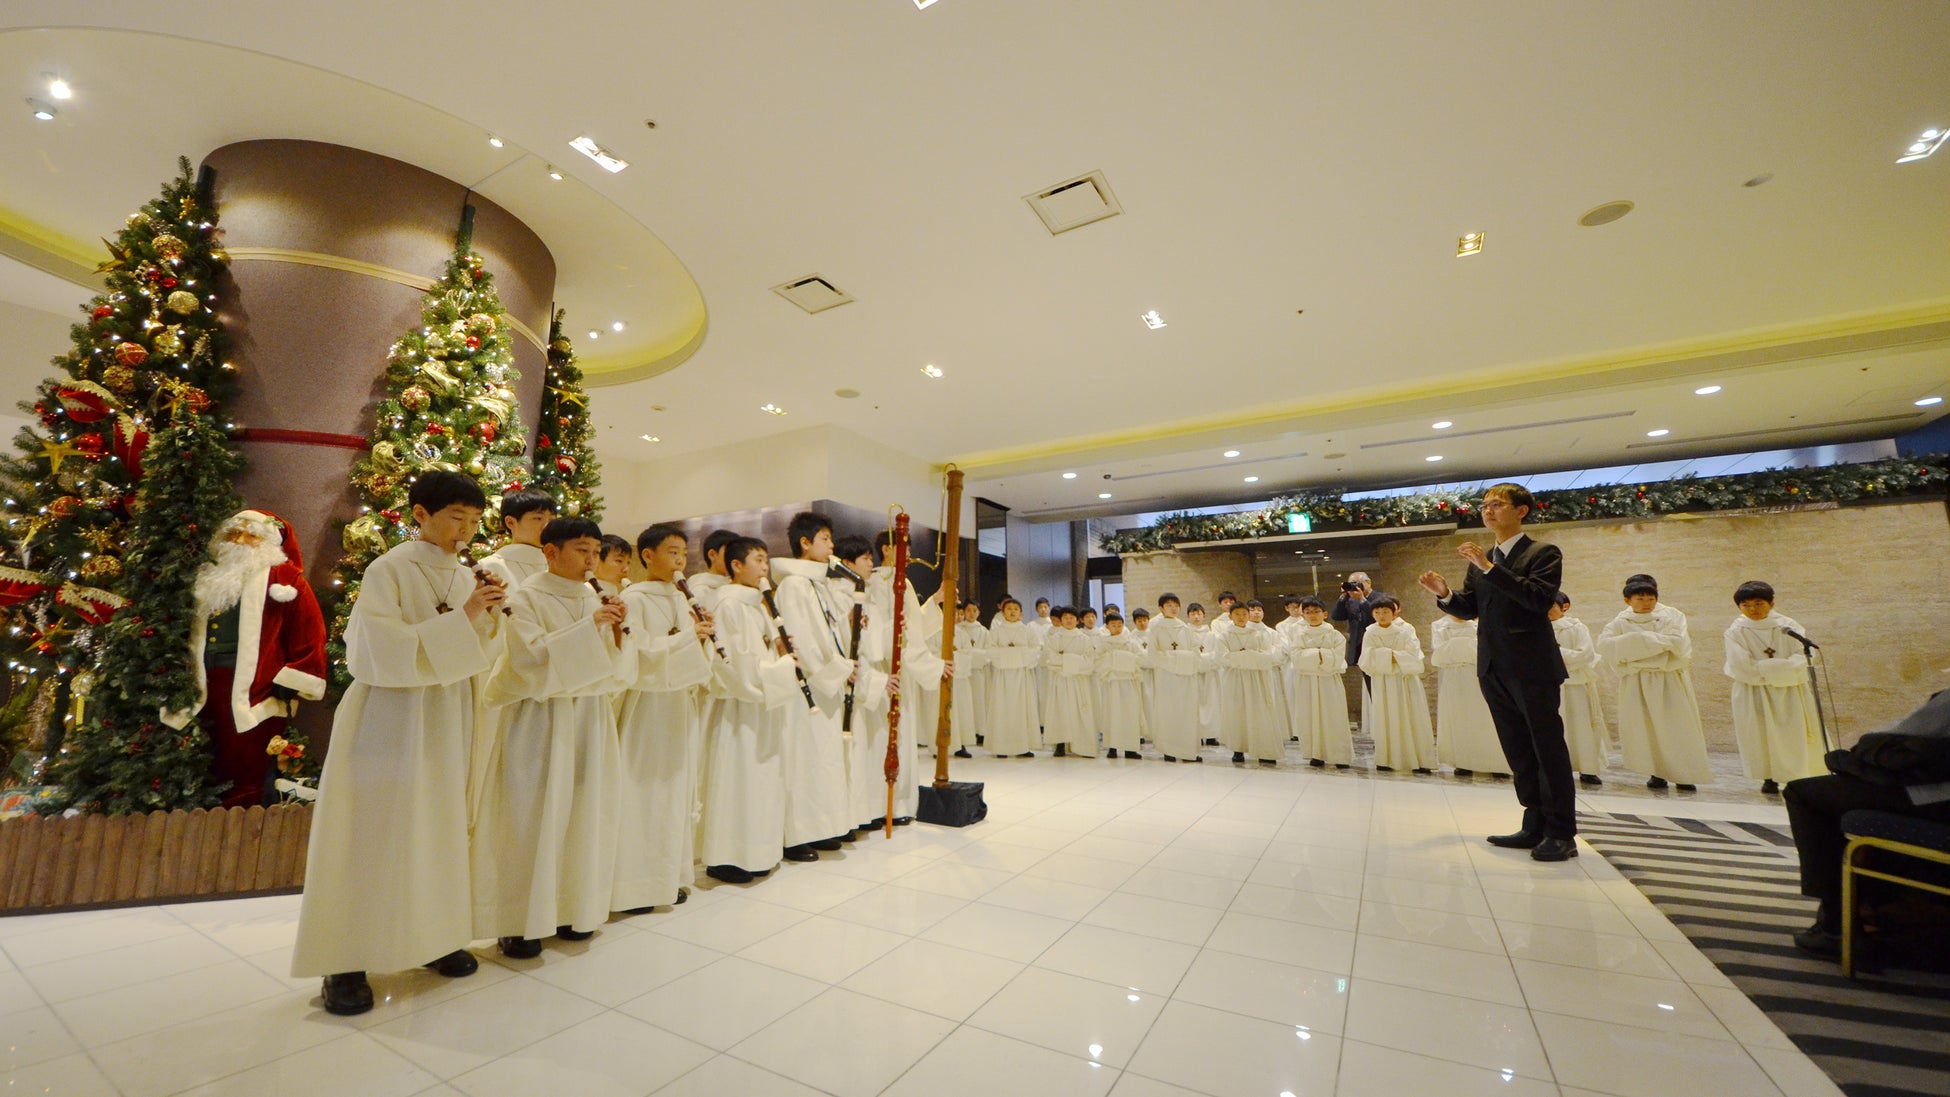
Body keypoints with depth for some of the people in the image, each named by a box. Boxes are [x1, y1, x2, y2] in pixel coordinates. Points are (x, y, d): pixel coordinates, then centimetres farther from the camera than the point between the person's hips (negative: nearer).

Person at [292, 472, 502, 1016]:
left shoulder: (466, 577, 6)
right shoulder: (389, 570, -11)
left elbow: (474, 660, 9)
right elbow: (385, 652, -20)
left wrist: (488, 619, -10)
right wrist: (460, 619, -25)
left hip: (447, 718, 6)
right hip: (392, 716, -5)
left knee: (438, 827, 12)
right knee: (374, 834, 2)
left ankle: (432, 935, 25)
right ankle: (346, 961, 17)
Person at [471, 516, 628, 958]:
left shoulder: (593, 598, 9)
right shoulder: (526, 598, -6)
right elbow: (531, 655, -19)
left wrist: (615, 631, -8)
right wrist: (587, 627, -21)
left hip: (589, 719, 5)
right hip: (540, 720, -5)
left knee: (583, 816, 9)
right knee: (532, 819, 1)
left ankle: (572, 909, 24)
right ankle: (520, 922, 16)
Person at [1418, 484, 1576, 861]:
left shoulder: (1543, 553, -4)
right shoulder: (1479, 562, 15)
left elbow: (1541, 598, -20)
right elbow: (1469, 609, 11)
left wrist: (1490, 568, -23)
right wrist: (1445, 595, -9)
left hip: (1532, 667, -6)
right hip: (1494, 669, 7)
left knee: (1549, 749, 1)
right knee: (1518, 753, 12)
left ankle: (1562, 833, 9)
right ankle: (1536, 826, 22)